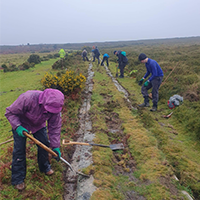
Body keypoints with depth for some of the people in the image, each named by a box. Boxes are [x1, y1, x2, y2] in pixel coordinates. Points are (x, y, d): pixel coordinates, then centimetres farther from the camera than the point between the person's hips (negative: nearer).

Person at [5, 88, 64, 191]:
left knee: (44, 145, 3)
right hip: (21, 124, -3)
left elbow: (55, 127, -17)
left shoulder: (54, 107, -28)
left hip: (39, 125, 3)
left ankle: (45, 167, 31)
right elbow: (10, 112, -26)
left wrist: (55, 146, -18)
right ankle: (18, 179, 15)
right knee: (19, 150, -3)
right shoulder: (27, 98, -42)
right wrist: (18, 127, -38)